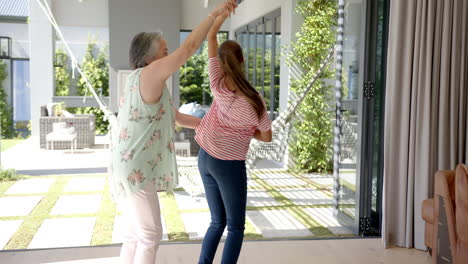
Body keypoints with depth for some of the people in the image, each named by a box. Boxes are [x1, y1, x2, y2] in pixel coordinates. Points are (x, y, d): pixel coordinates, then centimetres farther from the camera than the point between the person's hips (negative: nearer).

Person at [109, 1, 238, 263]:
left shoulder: (149, 84, 16)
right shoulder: (149, 74, -14)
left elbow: (176, 116, 25)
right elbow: (189, 47, -17)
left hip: (131, 169, 10)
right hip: (135, 171, -10)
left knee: (135, 234, 15)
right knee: (151, 234, -1)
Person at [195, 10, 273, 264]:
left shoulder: (217, 86, -8)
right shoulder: (252, 100, -18)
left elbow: (210, 37, 1)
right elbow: (267, 136, -4)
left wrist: (224, 11, -1)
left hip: (205, 159, 6)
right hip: (229, 165, -5)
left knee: (218, 222, 18)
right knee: (236, 227, 7)